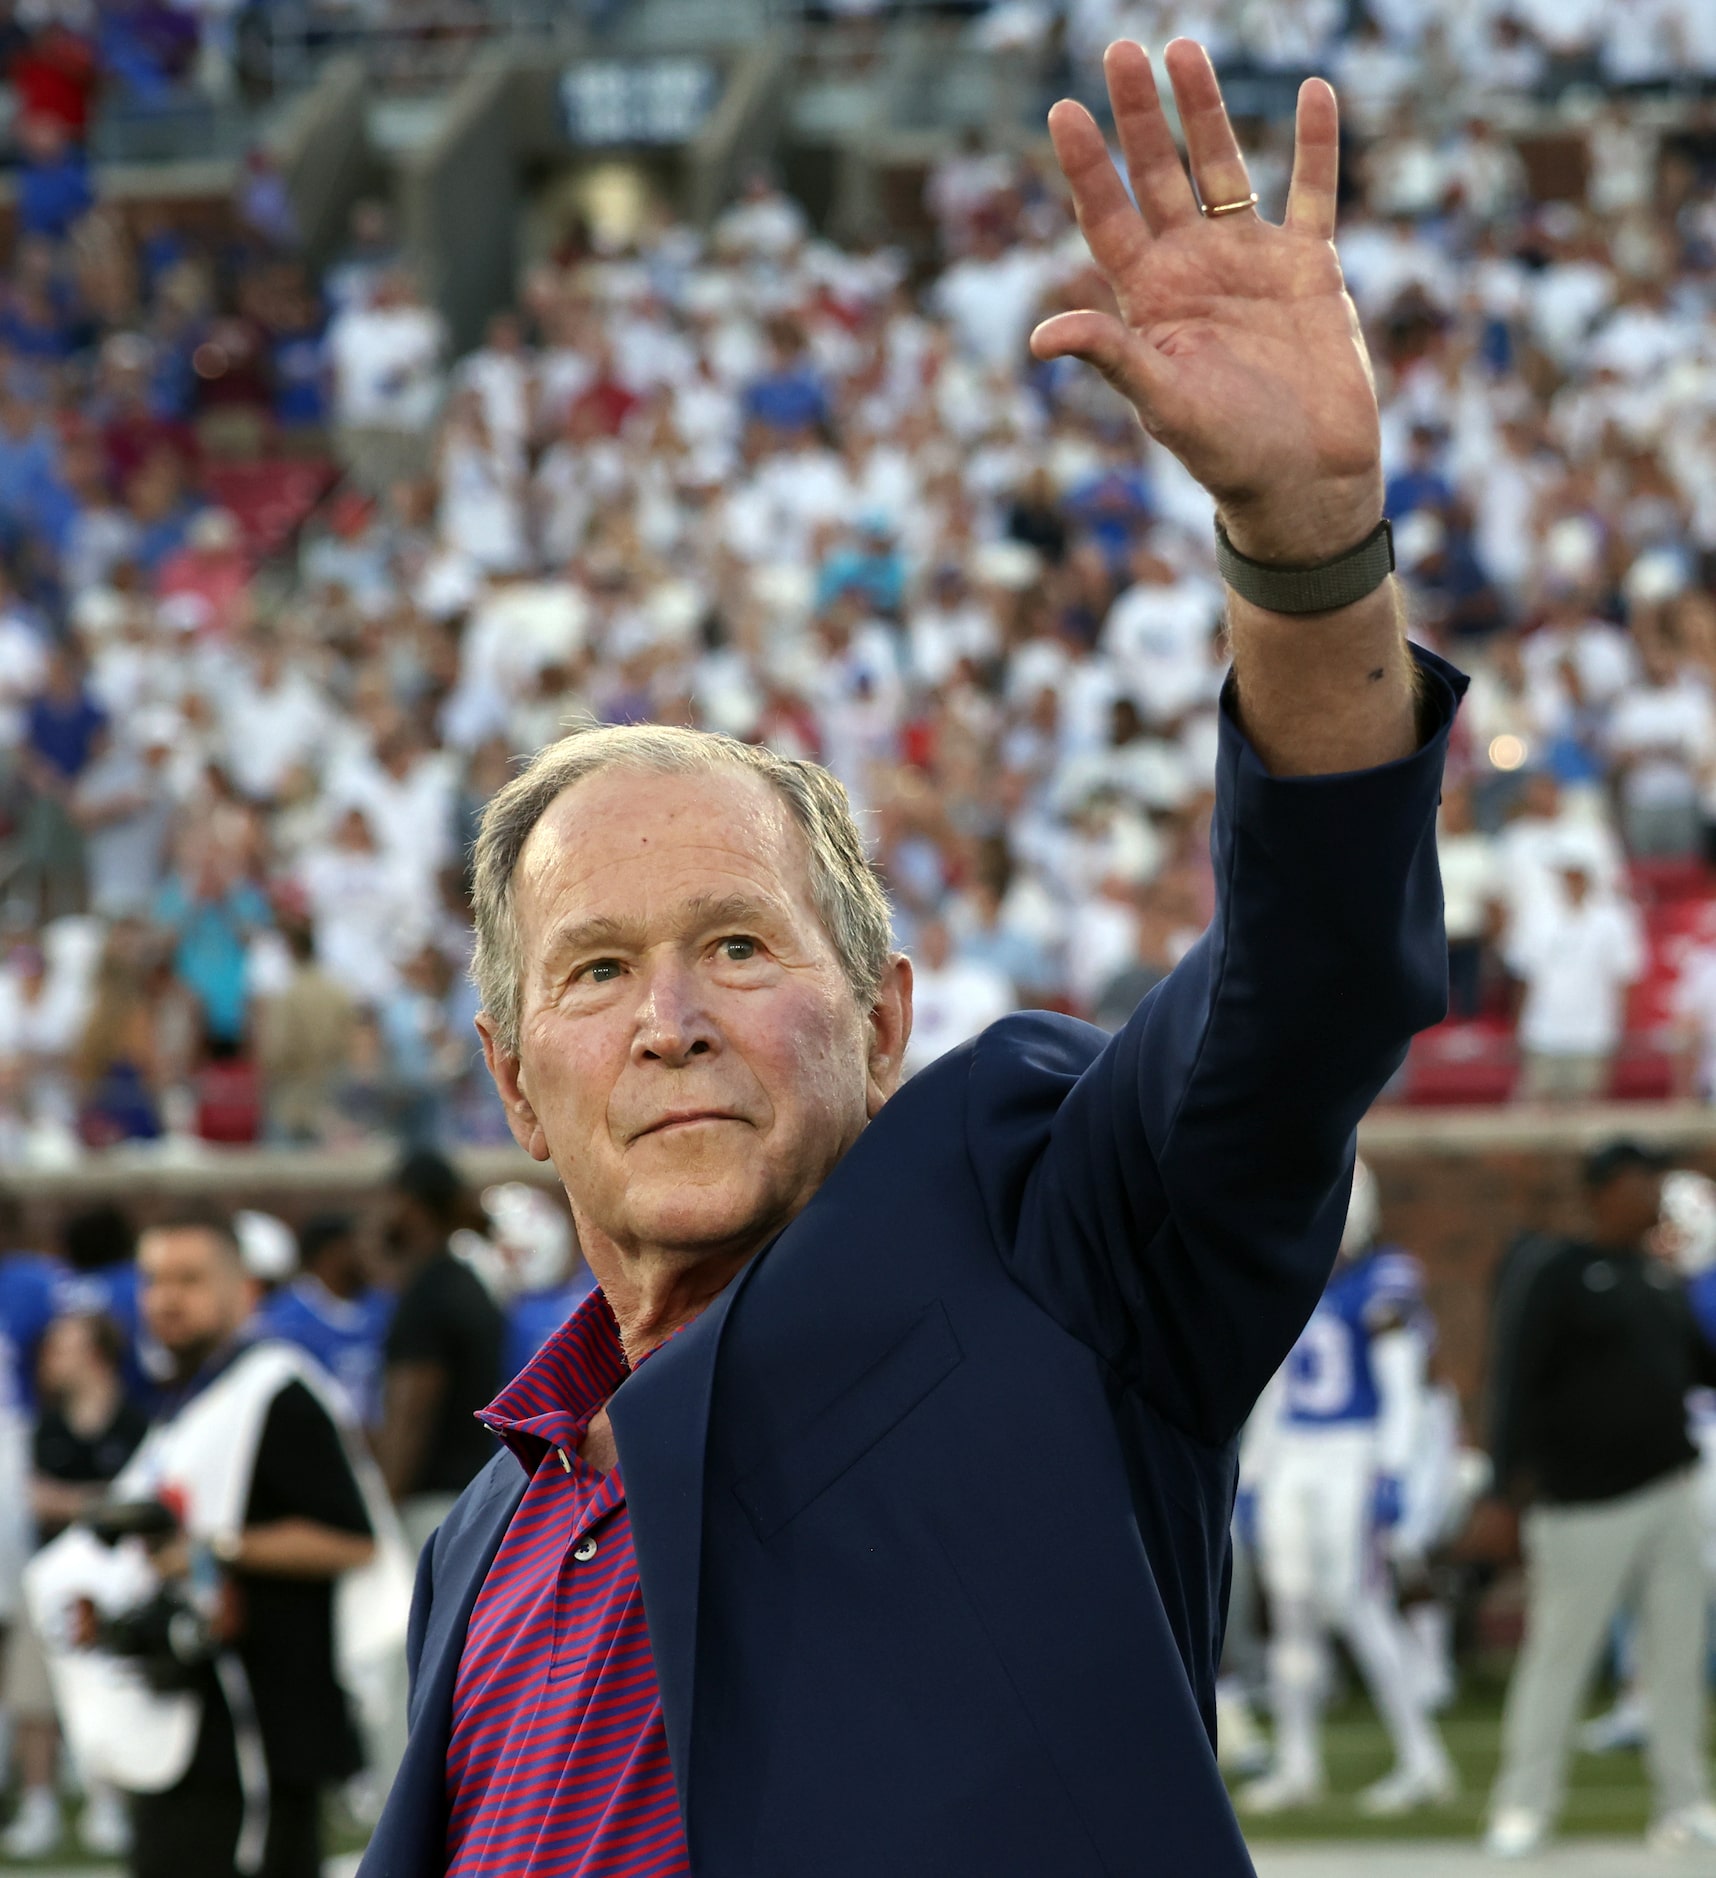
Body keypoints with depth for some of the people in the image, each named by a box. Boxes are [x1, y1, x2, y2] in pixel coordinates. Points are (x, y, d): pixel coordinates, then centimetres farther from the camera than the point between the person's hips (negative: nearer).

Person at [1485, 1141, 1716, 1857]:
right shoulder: (1551, 1276, -9)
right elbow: (1517, 1376, -15)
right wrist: (1515, 1470, -23)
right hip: (1586, 1502, -7)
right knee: (1559, 1653, -3)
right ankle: (1523, 1806, 6)